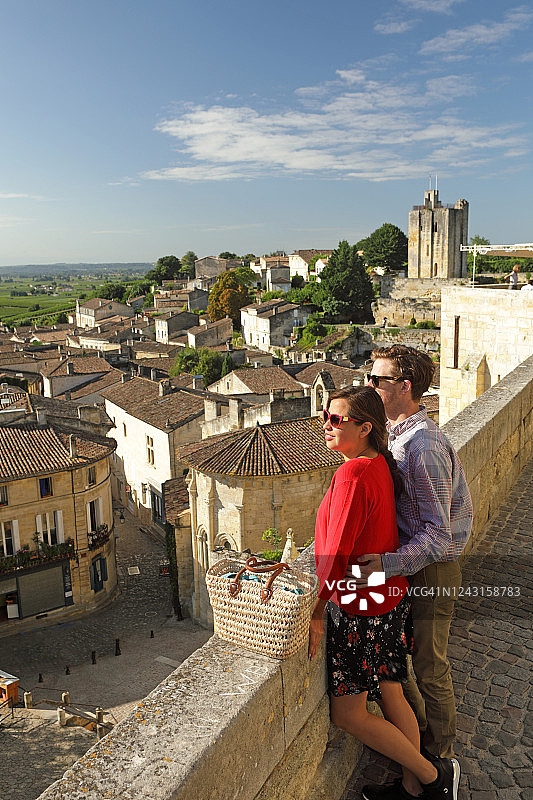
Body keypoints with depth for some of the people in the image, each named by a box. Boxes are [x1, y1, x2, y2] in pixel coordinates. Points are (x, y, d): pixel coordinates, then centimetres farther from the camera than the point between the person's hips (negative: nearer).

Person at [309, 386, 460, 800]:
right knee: (391, 694, 20)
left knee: (347, 713, 7)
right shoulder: (382, 464, 3)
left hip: (361, 608, -9)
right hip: (392, 596, 9)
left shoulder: (352, 475, -25)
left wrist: (315, 612, -17)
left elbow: (336, 555, -24)